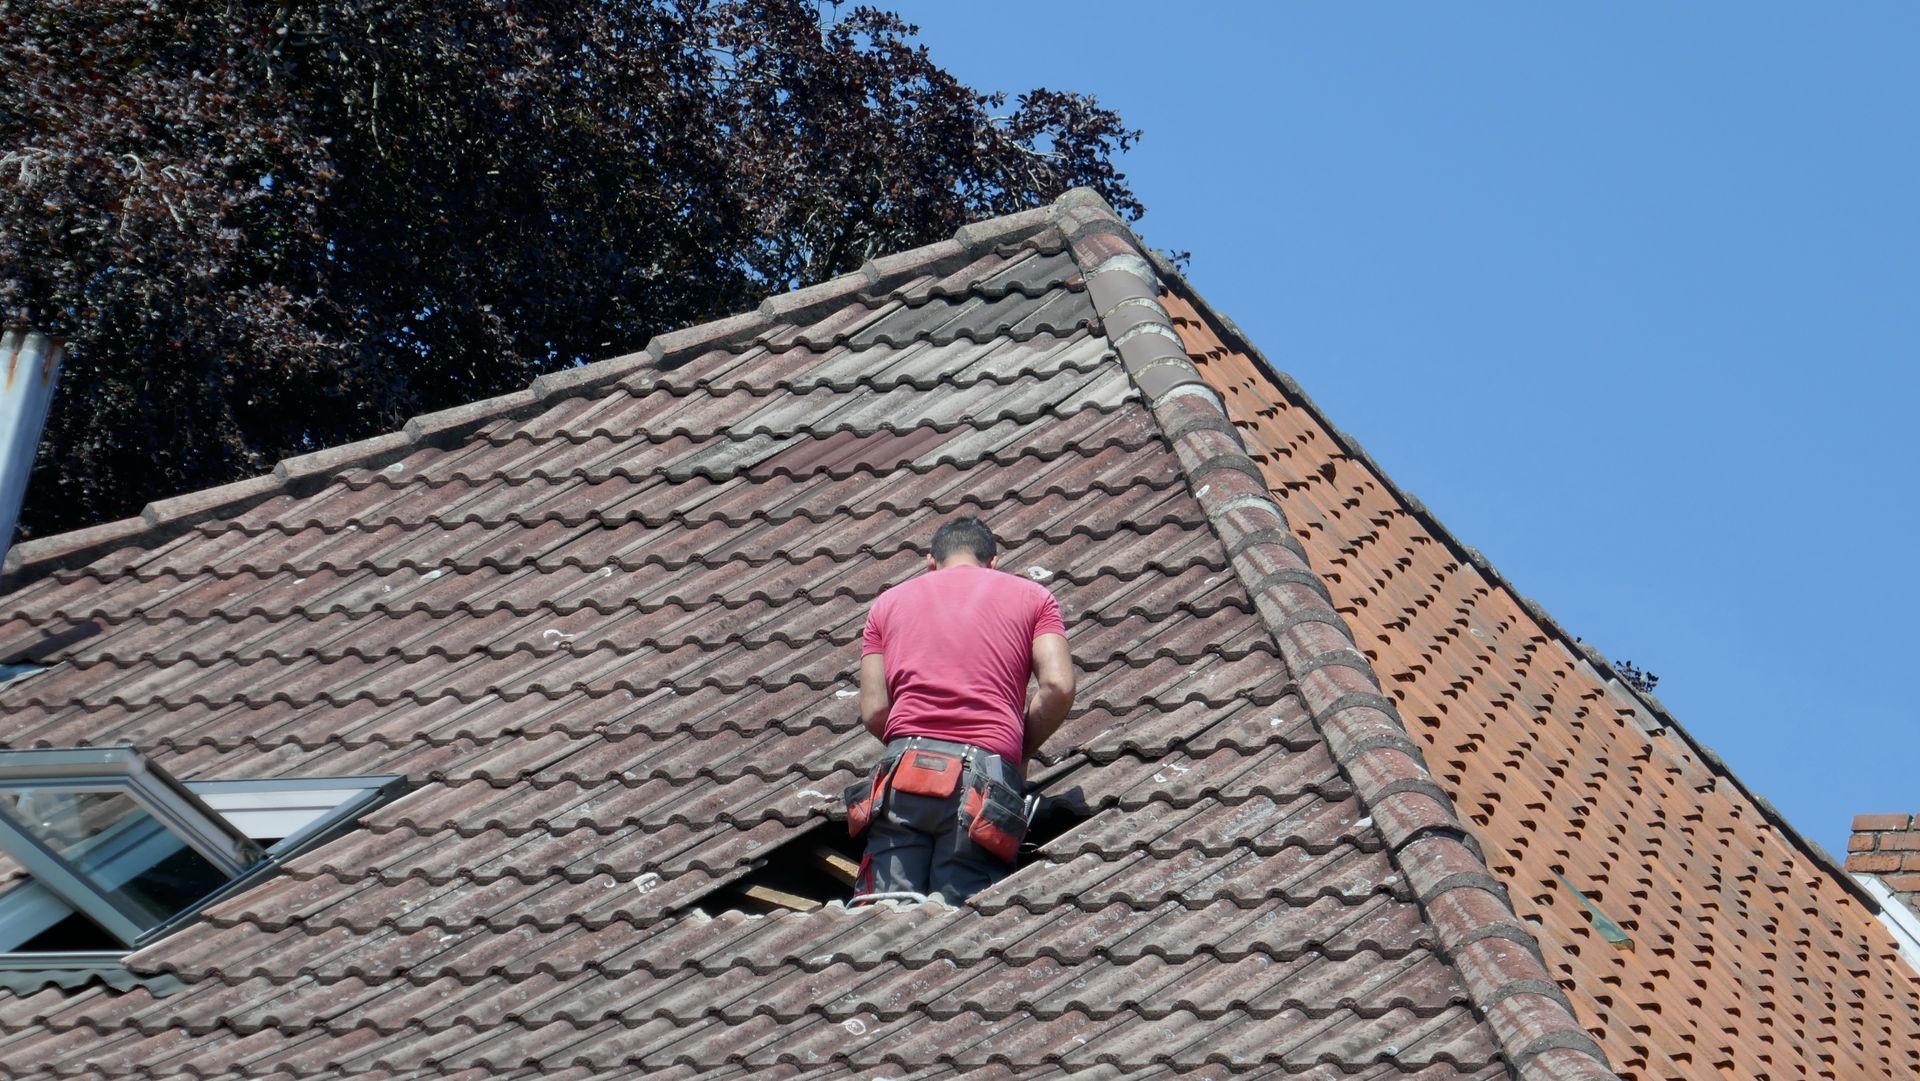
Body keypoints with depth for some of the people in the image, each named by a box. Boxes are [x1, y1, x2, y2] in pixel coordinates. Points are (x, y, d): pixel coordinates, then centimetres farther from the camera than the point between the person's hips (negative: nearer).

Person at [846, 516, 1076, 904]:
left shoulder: (890, 601, 22)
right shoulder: (1032, 596, 19)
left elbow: (873, 711, 11)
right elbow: (1058, 687, 4)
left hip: (905, 768, 1)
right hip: (987, 769, -1)